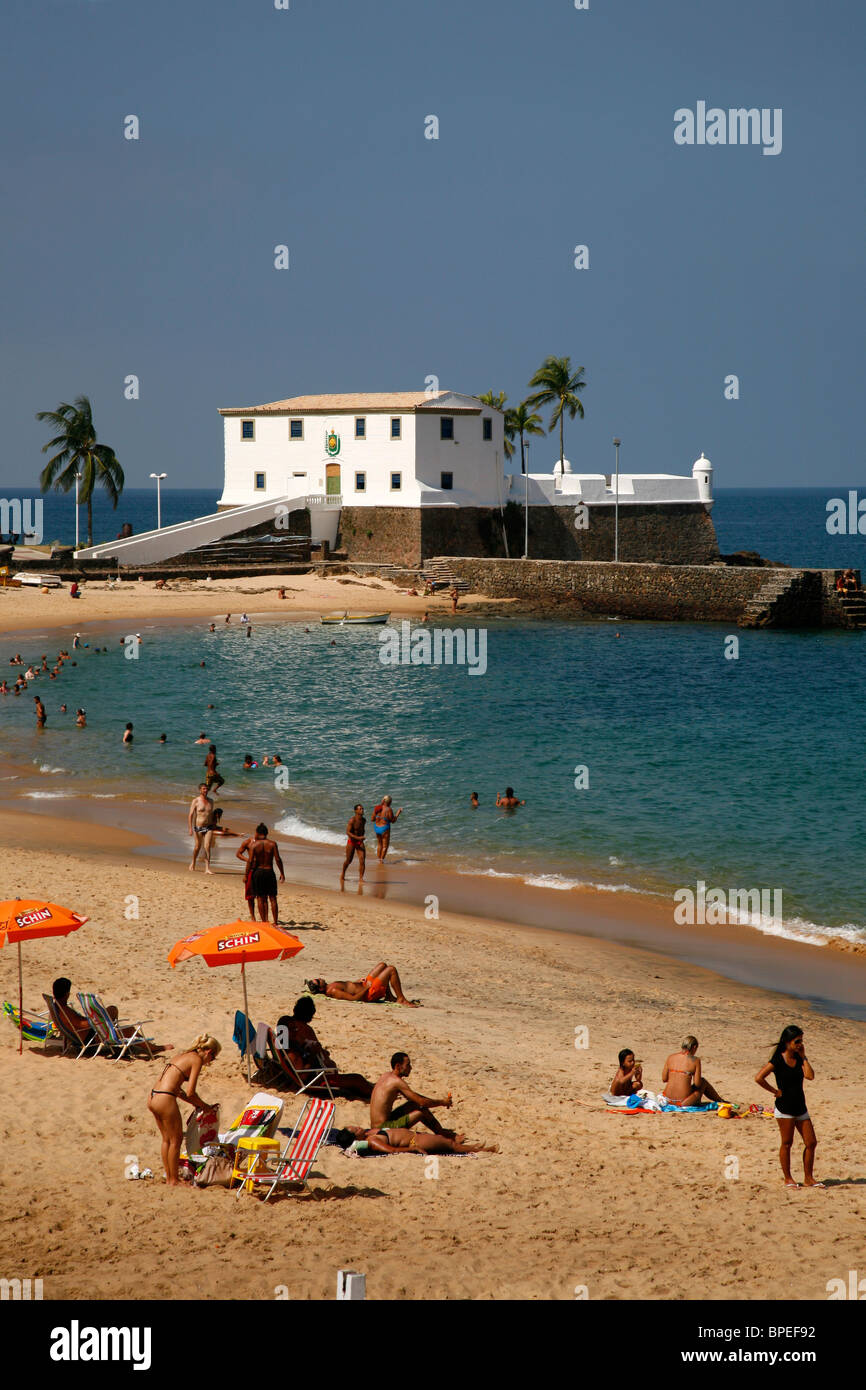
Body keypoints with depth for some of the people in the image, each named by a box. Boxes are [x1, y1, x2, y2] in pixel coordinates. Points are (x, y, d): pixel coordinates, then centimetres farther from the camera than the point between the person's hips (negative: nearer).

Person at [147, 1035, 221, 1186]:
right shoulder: (197, 1060, -4)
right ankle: (174, 1181, 16)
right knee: (176, 1140, 7)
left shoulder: (182, 1056, 22)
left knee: (166, 1139, 21)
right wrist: (203, 1105, 9)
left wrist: (196, 1103, 26)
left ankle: (169, 1177, 30)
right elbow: (190, 1092, -8)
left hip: (153, 1098, 8)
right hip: (165, 1100, -8)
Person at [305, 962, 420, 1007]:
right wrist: (367, 987, -22)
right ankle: (401, 999, -4)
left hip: (365, 985, 11)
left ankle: (389, 997, 24)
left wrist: (356, 982, 10)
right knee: (391, 969, -13)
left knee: (382, 964, 23)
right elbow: (353, 998, -29)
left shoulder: (330, 986, 5)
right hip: (370, 993, -11)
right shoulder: (332, 991, -26)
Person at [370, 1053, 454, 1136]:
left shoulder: (386, 1075, 12)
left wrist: (433, 1101, 18)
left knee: (414, 1104, 18)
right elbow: (422, 1102, -16)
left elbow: (412, 1096, 23)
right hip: (384, 1127, -10)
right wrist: (442, 1102, -1)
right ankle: (442, 1135, 12)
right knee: (423, 1110, -8)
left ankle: (440, 1131, 28)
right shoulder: (397, 1081, -17)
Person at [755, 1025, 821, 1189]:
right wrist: (775, 1091, -13)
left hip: (800, 1106, 6)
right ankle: (787, 1179, 11)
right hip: (785, 1107, -6)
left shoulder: (799, 1058, 8)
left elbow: (810, 1076, -7)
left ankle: (808, 1178, 14)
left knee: (811, 1142, 4)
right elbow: (759, 1078, -19)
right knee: (787, 1143, 0)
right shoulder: (778, 1060, -10)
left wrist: (803, 1056, -3)